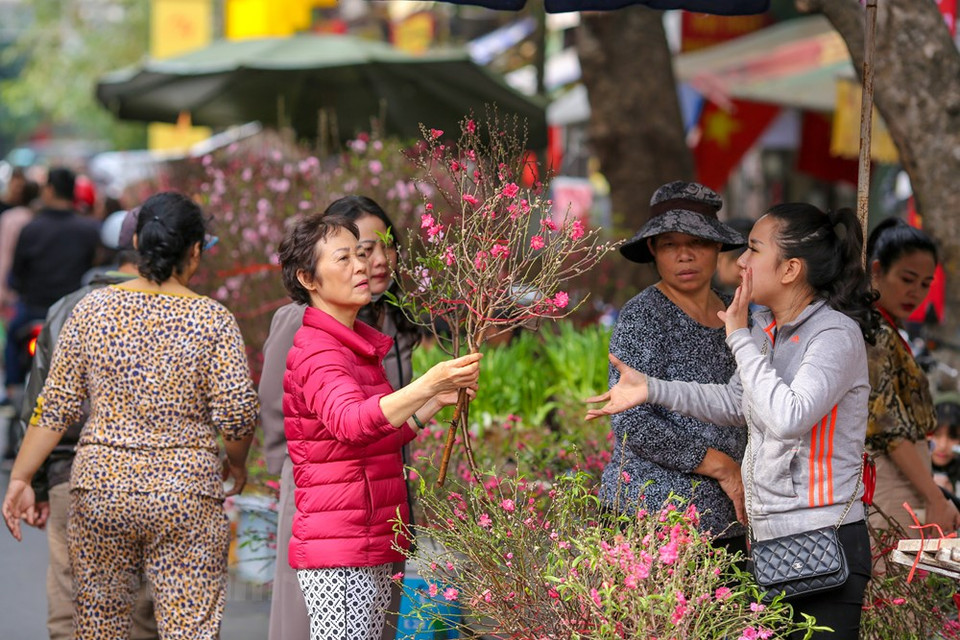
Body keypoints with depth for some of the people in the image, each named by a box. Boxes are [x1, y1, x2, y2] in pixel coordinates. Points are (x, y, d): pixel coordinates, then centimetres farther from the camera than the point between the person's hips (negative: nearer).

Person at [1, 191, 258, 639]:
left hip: (101, 485, 3)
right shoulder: (213, 320, -5)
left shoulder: (93, 309, 2)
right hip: (186, 492, -2)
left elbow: (56, 406, 2)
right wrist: (236, 465, 13)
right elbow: (236, 413, -7)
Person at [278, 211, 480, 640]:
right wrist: (429, 383, -44)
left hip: (374, 546, 9)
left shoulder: (359, 344, 17)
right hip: (337, 554, -9)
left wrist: (438, 401, 10)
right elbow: (352, 422, -33)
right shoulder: (316, 351, -13)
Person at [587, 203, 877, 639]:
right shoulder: (765, 328, 9)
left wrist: (740, 339, -19)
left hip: (823, 542, -8)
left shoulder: (836, 334, -16)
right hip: (767, 537, 8)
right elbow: (736, 404, 22)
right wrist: (652, 390, 13)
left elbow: (788, 418, -29)